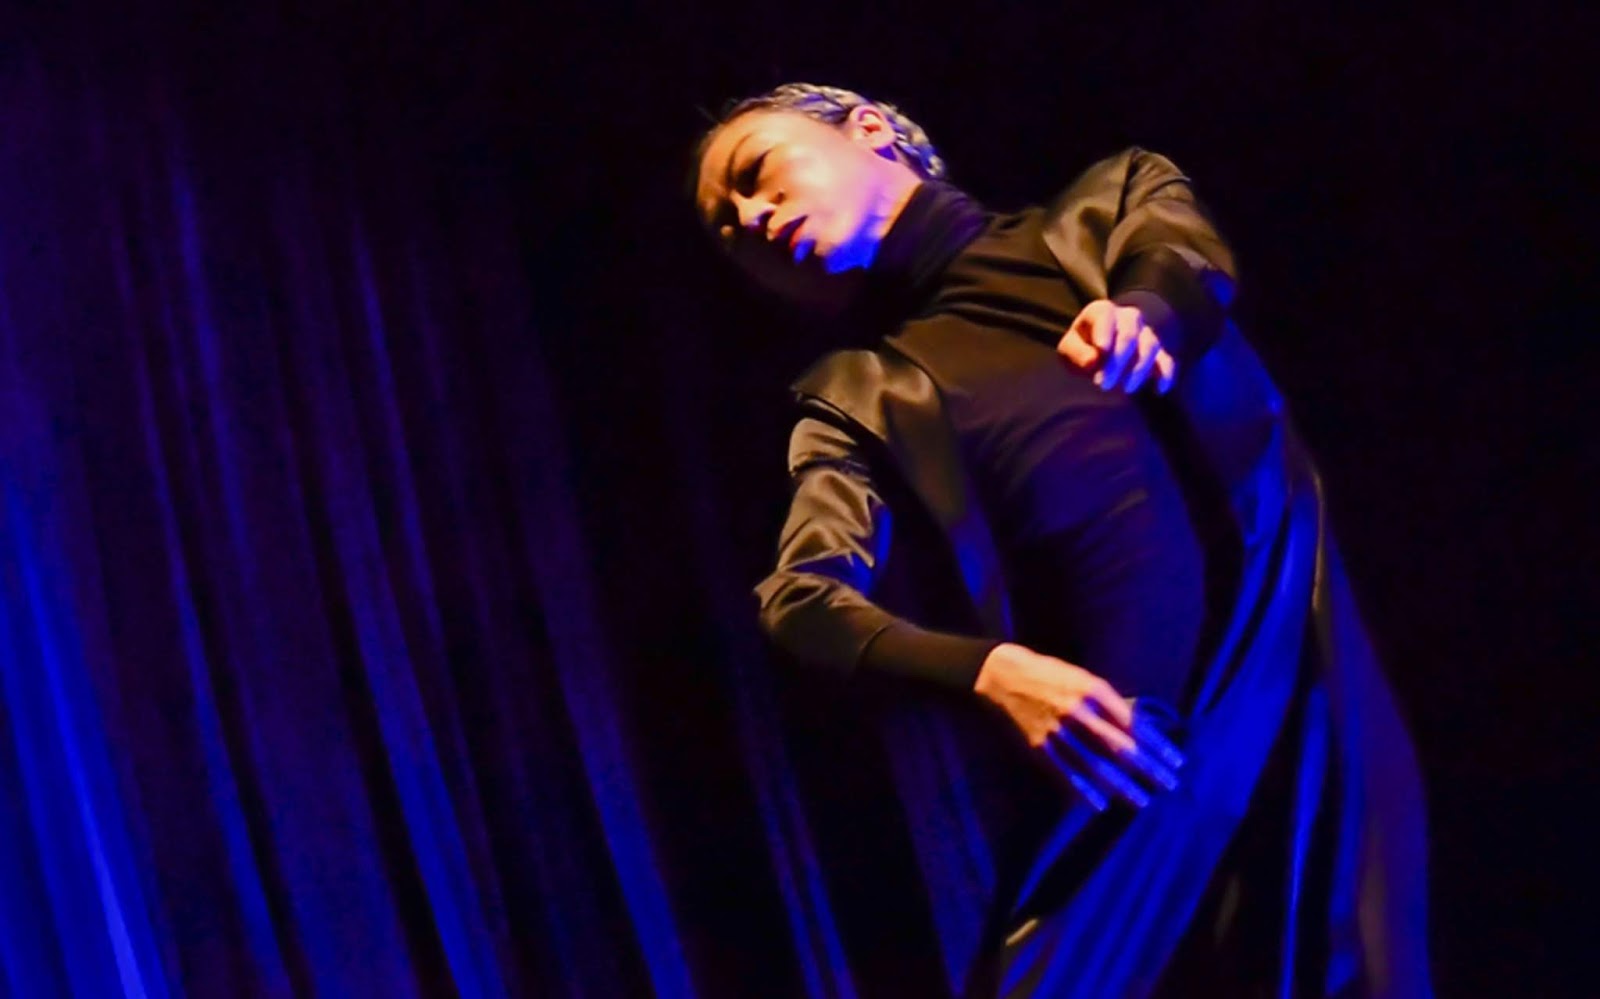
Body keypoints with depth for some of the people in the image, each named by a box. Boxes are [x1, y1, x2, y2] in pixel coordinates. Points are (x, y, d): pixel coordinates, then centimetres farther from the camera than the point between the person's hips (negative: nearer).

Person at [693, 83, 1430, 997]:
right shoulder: (861, 401, 15)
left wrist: (1144, 309, -26)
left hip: (1285, 652, 0)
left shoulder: (1108, 202, 19)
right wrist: (988, 672, -19)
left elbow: (1193, 256, -3)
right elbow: (800, 599, -1)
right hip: (1128, 743, 0)